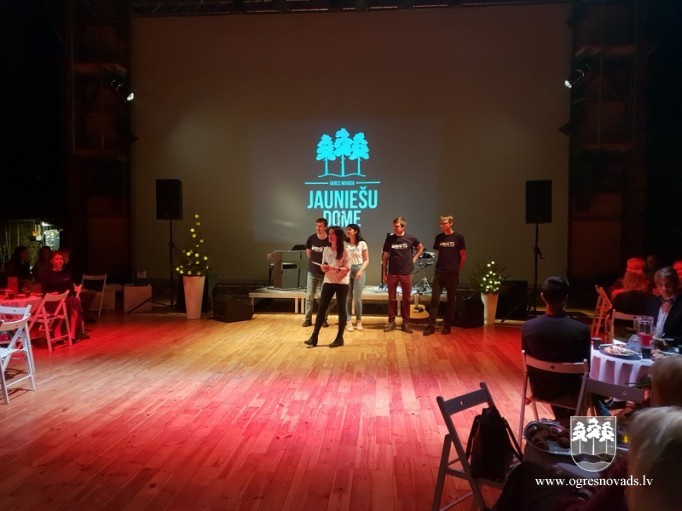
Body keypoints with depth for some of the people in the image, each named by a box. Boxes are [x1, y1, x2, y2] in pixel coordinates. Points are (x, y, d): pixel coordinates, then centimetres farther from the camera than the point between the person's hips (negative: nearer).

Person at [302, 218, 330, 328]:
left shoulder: (330, 241, -13)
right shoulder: (311, 238, -5)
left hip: (324, 273, -2)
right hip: (312, 272, 2)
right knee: (309, 296, 5)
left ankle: (324, 319, 17)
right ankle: (308, 319, 14)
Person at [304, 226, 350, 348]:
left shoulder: (345, 251, -7)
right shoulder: (326, 249, 7)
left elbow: (347, 269, -11)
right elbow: (323, 265, 13)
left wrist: (335, 268, -27)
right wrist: (323, 267, -9)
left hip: (342, 283, -4)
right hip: (328, 282, 4)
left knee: (341, 309, 2)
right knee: (321, 308, -1)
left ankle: (339, 338, 10)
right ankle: (314, 337, 1)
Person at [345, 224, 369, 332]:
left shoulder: (362, 244, 1)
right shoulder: (344, 244, 6)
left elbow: (366, 260, 2)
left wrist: (361, 270, -12)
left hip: (358, 270, -2)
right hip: (347, 270, 2)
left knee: (357, 298, -2)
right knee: (348, 297, -1)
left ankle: (358, 321, 15)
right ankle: (349, 321, 5)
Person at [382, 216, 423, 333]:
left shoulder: (410, 238, -3)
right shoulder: (389, 238, -1)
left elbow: (420, 247, 17)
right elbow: (385, 256, 3)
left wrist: (414, 258, 4)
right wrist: (384, 273, 1)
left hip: (406, 273, 0)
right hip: (392, 273, 0)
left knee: (406, 299, 6)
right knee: (392, 299, 6)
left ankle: (406, 323, 16)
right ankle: (391, 322, 15)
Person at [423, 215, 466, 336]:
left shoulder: (458, 237, -3)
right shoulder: (438, 237, 7)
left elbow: (463, 256, 1)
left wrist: (457, 269, 3)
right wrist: (441, 265, 11)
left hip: (452, 274, -3)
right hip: (439, 273, 3)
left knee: (451, 301, 5)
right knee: (434, 300, -2)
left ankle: (447, 326, 14)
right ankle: (431, 326, 1)